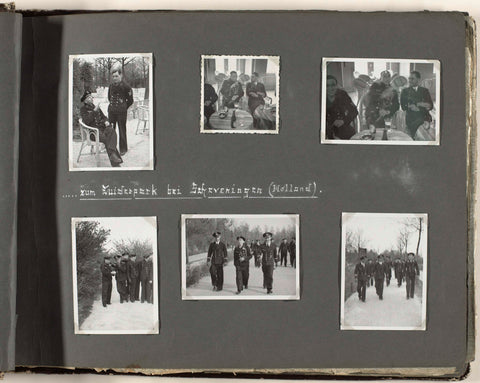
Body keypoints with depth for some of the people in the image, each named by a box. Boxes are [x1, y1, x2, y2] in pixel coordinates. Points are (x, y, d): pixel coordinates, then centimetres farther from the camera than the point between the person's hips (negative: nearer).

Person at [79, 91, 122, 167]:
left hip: (102, 127, 5)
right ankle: (115, 163, -35)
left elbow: (103, 116, 25)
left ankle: (112, 154, -45)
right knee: (106, 138, -33)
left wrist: (106, 121, 2)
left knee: (111, 131, -31)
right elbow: (86, 121, -10)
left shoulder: (96, 107, 24)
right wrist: (94, 111, -16)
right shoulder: (83, 109, 6)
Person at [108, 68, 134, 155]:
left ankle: (123, 149, 12)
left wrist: (124, 108, 2)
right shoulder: (111, 86, 7)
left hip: (121, 112, -5)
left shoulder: (126, 86, -9)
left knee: (122, 131, 2)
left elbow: (130, 100, -2)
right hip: (111, 111, 5)